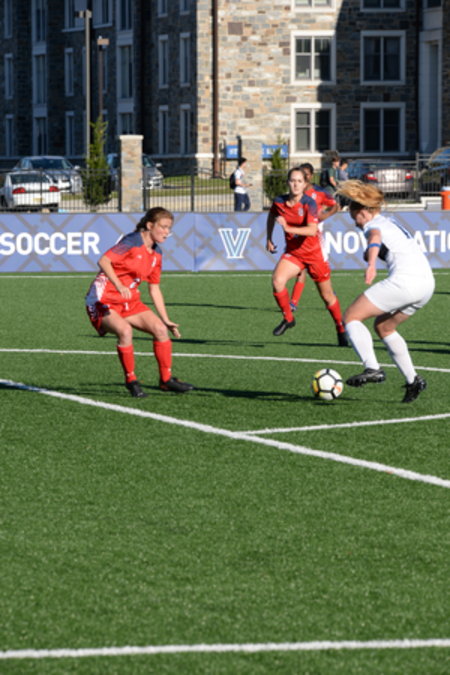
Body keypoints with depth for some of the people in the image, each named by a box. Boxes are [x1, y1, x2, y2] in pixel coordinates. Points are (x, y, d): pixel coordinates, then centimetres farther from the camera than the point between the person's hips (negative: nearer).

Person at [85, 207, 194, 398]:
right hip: (104, 299, -8)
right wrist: (119, 285, -41)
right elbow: (103, 261, -27)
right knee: (125, 330, -32)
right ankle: (131, 380, -16)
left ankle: (166, 379, 9)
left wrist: (166, 320, 14)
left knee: (160, 328, -4)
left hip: (129, 301, 8)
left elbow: (154, 288, 17)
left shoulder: (155, 253, 10)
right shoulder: (132, 242, -16)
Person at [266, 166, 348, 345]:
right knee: (277, 280, -24)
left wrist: (288, 228, -45)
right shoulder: (279, 202, -8)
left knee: (327, 295, 8)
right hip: (292, 253, 3)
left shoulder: (309, 203, -21)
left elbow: (312, 230, -35)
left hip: (313, 252, -3)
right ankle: (288, 318, -4)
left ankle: (341, 329, 29)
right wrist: (269, 239, 17)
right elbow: (271, 216, 17)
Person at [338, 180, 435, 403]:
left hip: (404, 280, -9)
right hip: (427, 282, 9)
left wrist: (371, 265, -41)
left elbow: (375, 237, -25)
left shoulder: (373, 225, -1)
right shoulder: (391, 223, 27)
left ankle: (372, 368, -19)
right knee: (383, 327, 25)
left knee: (351, 317, -2)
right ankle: (412, 380, 17)